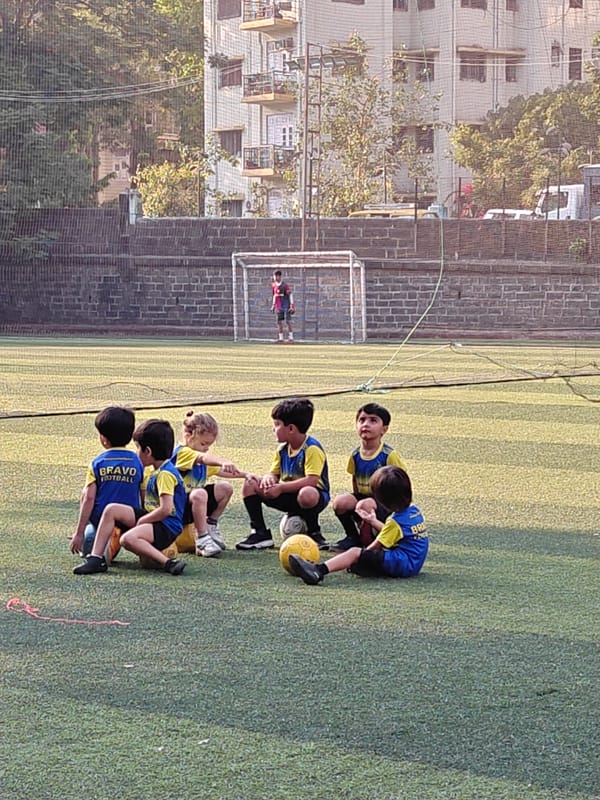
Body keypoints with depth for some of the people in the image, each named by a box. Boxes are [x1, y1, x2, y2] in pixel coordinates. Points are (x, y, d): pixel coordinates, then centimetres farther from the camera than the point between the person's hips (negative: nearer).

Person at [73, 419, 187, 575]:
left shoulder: (165, 474, -16)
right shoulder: (156, 471, 16)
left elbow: (165, 509, -23)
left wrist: (141, 521, -13)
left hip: (167, 527, -10)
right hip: (151, 518, 10)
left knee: (128, 538, -34)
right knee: (112, 509, -1)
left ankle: (168, 563, -29)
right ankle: (96, 557, -5)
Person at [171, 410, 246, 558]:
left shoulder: (203, 459, 14)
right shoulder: (181, 452, -17)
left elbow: (221, 472, 23)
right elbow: (203, 458, -36)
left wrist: (245, 475, 10)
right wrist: (224, 462, -55)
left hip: (195, 503, 9)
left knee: (225, 488, 2)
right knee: (199, 494, -38)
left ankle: (211, 526, 13)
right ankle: (202, 540, -30)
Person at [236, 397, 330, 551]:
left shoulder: (312, 449, -19)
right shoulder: (283, 449, 7)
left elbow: (311, 480, -28)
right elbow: (274, 473, 10)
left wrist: (281, 488, -30)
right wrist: (268, 478, -17)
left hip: (315, 497, -8)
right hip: (288, 497, 8)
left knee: (307, 494, -44)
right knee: (250, 484, -4)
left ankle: (314, 534, -16)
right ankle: (260, 533, -5)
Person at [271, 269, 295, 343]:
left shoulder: (285, 285, -13)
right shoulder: (274, 285, 8)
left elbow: (290, 294, -11)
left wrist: (291, 305, -16)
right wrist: (273, 305, 19)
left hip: (286, 305, -7)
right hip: (279, 306, 7)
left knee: (287, 321, -8)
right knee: (279, 321, 6)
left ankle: (290, 337, -4)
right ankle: (280, 338, 10)